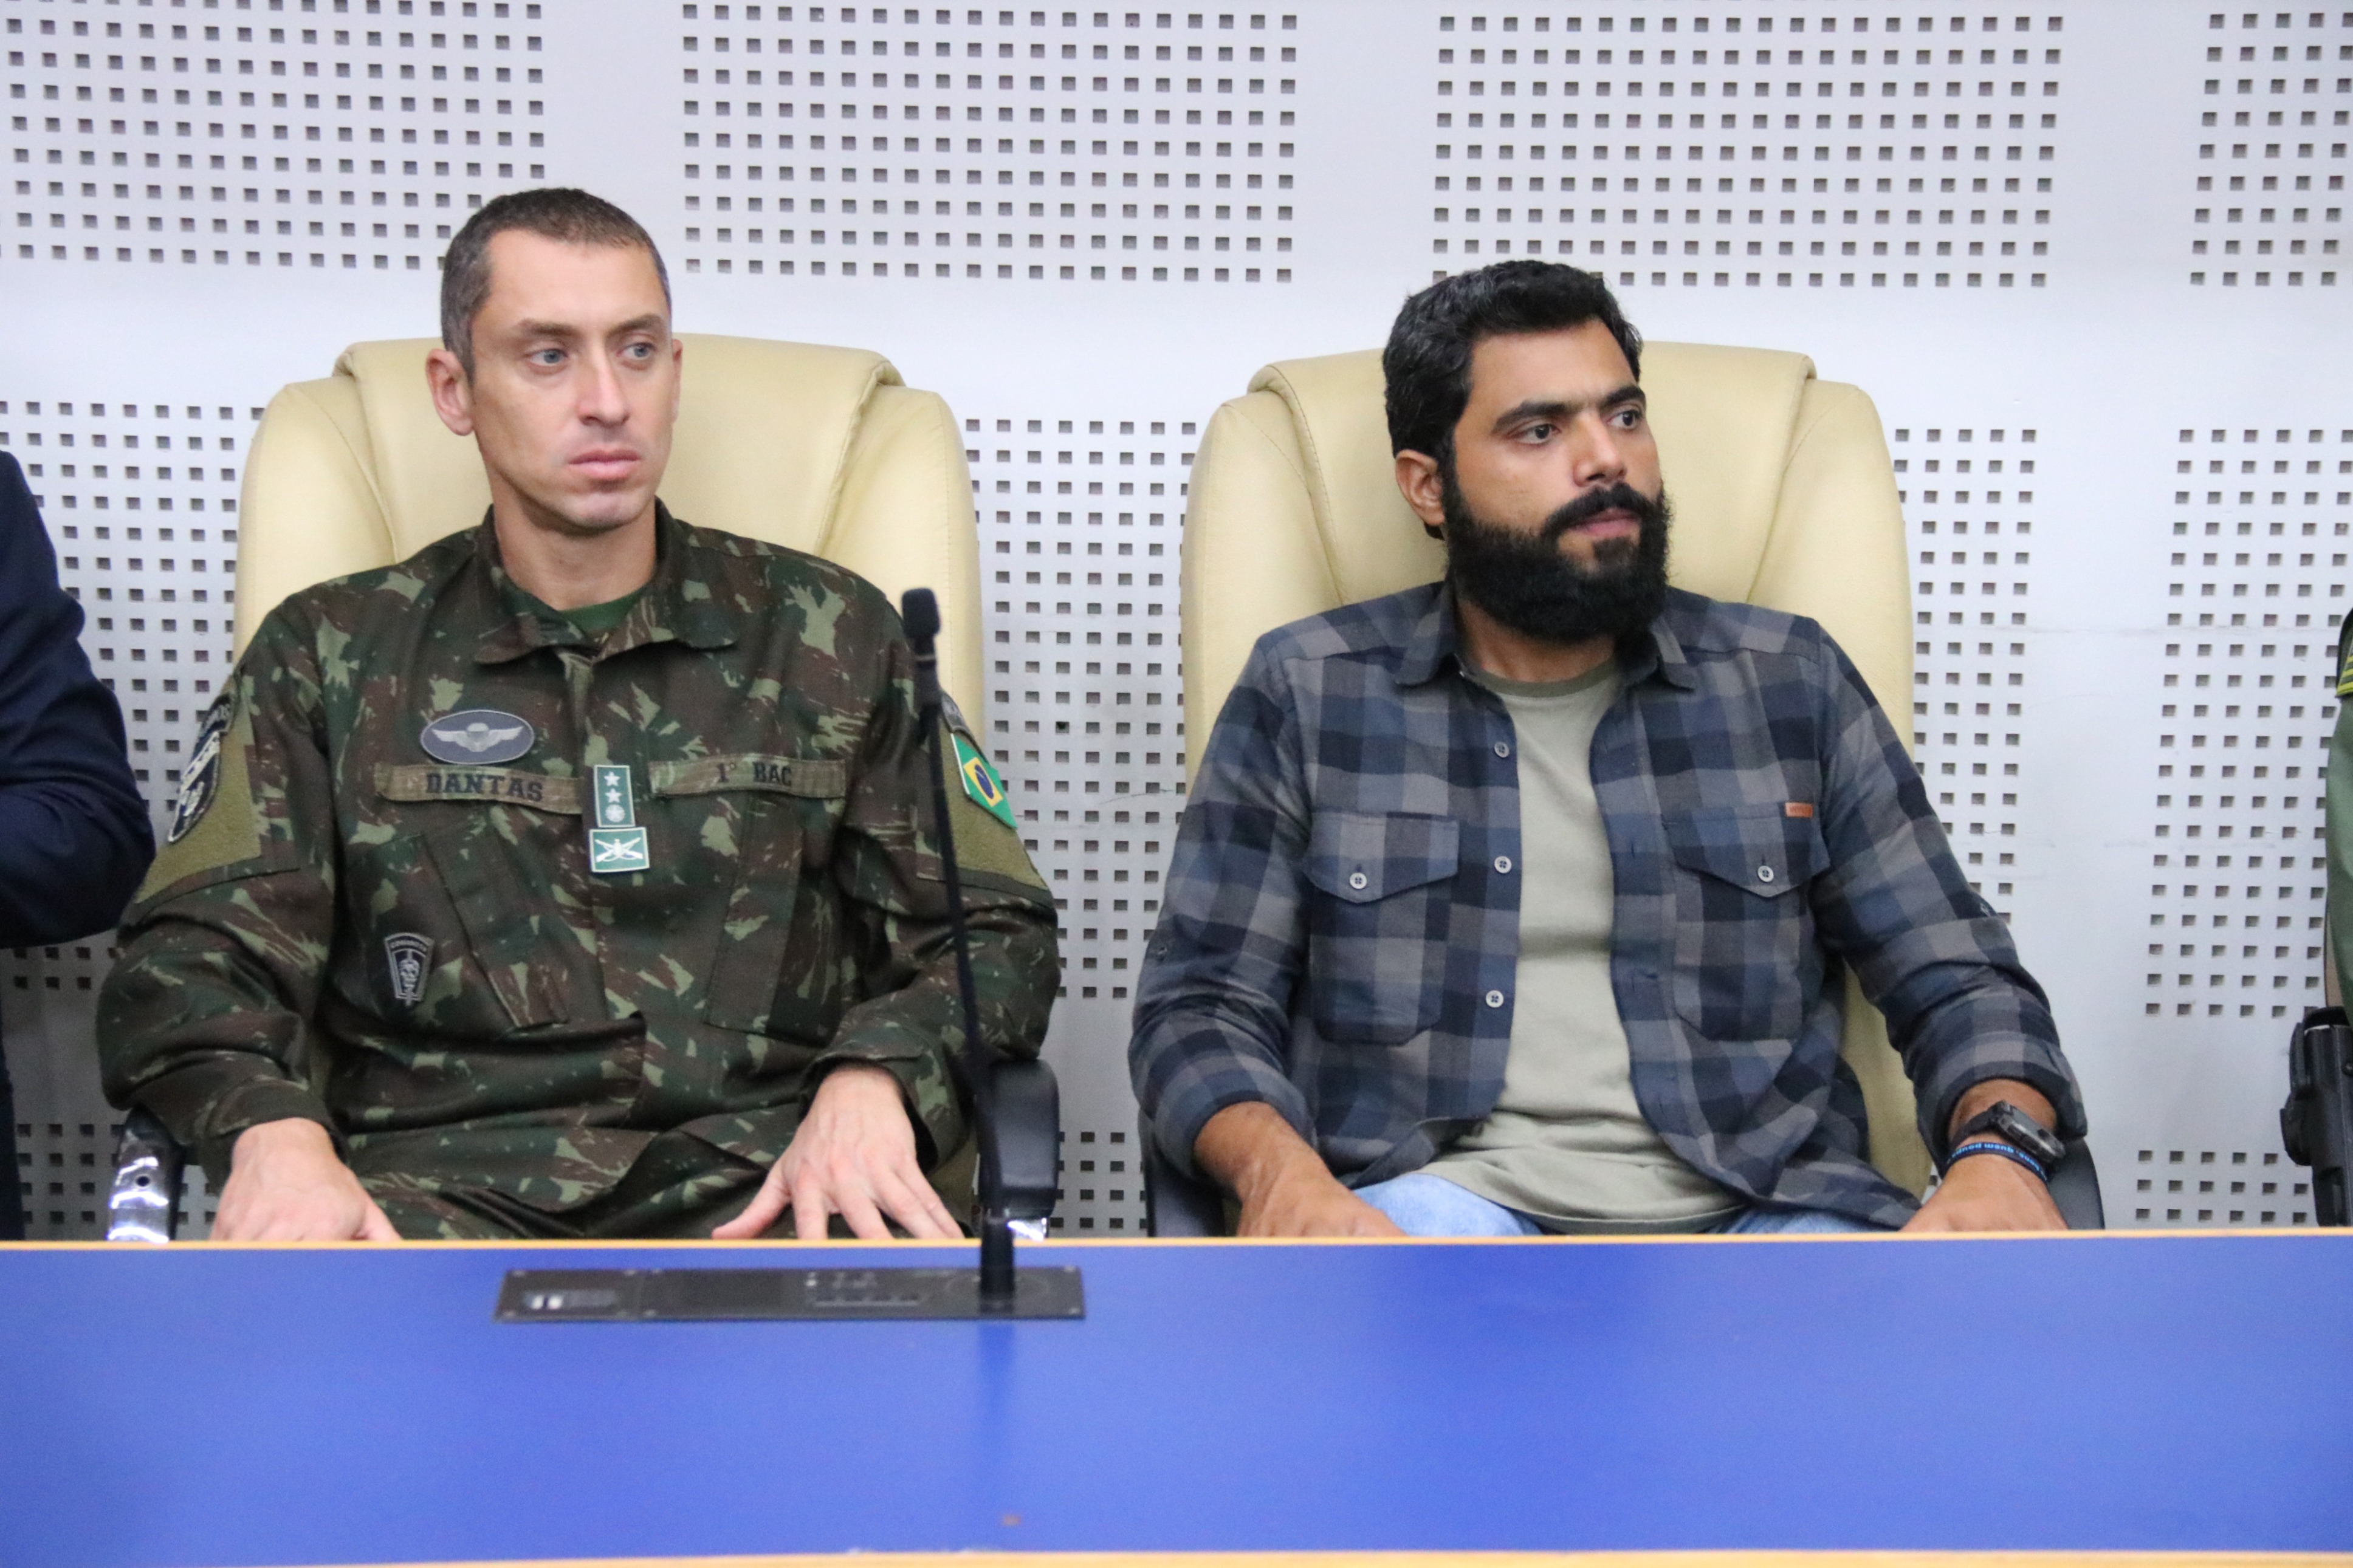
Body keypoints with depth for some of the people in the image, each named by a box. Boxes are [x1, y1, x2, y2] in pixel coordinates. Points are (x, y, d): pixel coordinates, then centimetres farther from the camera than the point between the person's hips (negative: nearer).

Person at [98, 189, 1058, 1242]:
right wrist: (274, 1128, -17)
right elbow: (193, 956, 6)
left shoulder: (830, 637, 15)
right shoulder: (329, 654, 14)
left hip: (756, 1188, 1)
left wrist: (872, 1084, -11)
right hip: (435, 1189, 0)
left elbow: (993, 933, 11)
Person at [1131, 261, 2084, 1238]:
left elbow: (1960, 981, 11)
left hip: (1761, 1206, 3)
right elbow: (1202, 1002, 3)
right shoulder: (1308, 695, 7)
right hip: (1448, 1192, -3)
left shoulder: (1791, 685, 11)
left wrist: (1999, 1153, -12)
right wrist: (1277, 1169, -19)